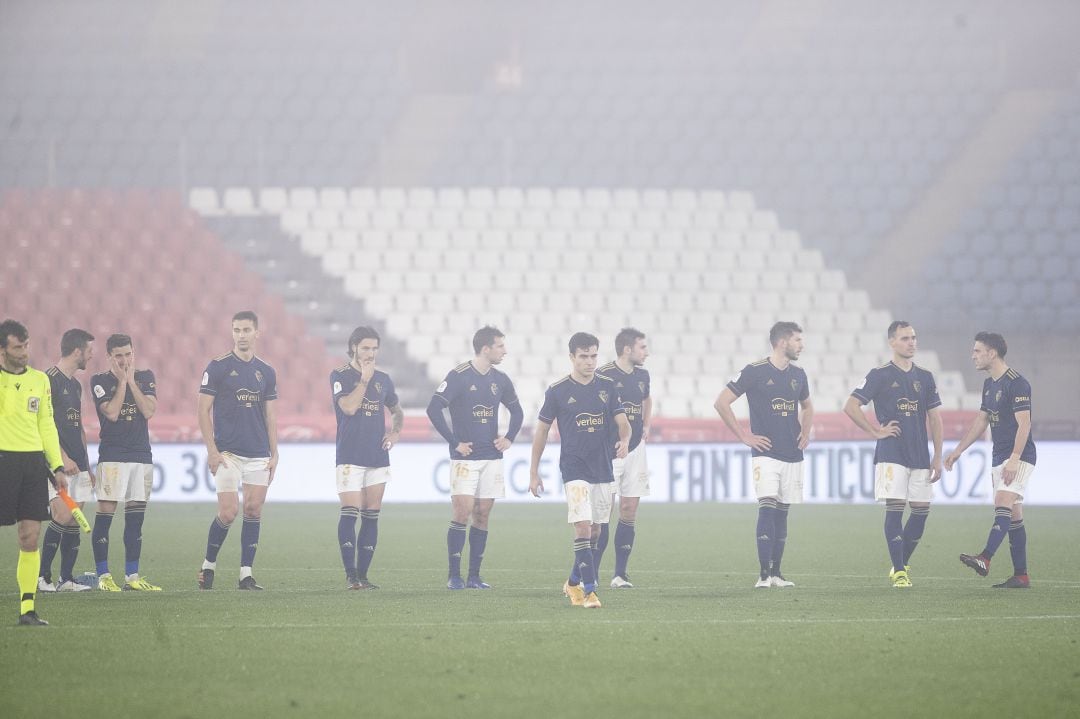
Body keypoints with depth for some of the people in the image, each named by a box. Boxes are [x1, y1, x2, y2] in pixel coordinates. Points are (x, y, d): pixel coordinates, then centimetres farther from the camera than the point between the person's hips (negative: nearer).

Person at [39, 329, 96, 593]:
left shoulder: (75, 385, 19)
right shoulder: (50, 380, -9)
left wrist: (87, 466, 23)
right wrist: (64, 457, -20)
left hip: (77, 464, 9)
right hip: (59, 464, -9)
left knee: (74, 521, 5)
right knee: (63, 516, -16)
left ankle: (67, 578, 9)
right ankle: (42, 576, -10)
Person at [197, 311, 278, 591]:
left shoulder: (266, 372, 10)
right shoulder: (218, 367, -3)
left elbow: (271, 415, 14)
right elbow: (204, 409, -3)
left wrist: (274, 454, 8)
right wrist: (211, 450, -10)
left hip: (259, 455, 4)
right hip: (227, 452, -4)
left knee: (254, 511, 0)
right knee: (228, 512, -10)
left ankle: (246, 573, 5)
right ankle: (208, 565, 9)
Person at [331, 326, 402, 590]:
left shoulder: (383, 379, 14)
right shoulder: (340, 376, -1)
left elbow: (397, 411, 29)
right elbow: (349, 407, -18)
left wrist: (396, 432, 10)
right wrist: (364, 379, -12)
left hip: (378, 457, 5)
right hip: (350, 457, -5)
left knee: (371, 516, 4)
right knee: (350, 513, -12)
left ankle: (363, 574, 8)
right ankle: (351, 575, -11)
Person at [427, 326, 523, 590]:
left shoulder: (500, 380, 9)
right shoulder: (458, 376, -10)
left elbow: (517, 411, 24)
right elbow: (434, 409, -14)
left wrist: (509, 438, 9)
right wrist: (455, 443, -13)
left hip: (492, 457, 5)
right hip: (464, 457, -5)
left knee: (482, 515, 4)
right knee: (462, 511, -11)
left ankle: (474, 576, 8)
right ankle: (454, 575, -5)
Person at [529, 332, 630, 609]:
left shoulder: (607, 386, 5)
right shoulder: (558, 391, -3)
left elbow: (623, 422, 5)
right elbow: (542, 430, 4)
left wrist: (624, 440, -19)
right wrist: (534, 472, 5)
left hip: (603, 469, 4)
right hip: (574, 469, -4)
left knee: (594, 532, 11)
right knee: (583, 528, -16)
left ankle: (573, 583, 30)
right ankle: (589, 591, -17)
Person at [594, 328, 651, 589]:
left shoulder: (642, 375, 10)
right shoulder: (604, 375, -11)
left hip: (635, 450, 6)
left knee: (629, 511, 3)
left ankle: (620, 574, 8)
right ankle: (591, 574, -7)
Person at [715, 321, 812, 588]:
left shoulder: (797, 374, 11)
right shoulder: (755, 371, -7)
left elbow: (807, 406, 31)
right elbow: (722, 403, -6)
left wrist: (805, 432, 13)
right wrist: (743, 436, -7)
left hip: (793, 455, 6)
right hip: (766, 453, -6)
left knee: (782, 512, 8)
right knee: (767, 508, -15)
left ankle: (776, 573, 14)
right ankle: (764, 574, -16)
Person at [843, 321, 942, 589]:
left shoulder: (925, 377, 12)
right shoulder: (880, 375, -1)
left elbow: (935, 418, 14)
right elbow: (850, 406, -2)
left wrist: (937, 458, 8)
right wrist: (876, 432, -4)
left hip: (920, 456, 5)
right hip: (891, 454, -5)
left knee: (921, 510, 3)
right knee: (894, 509, -10)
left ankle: (902, 564, 20)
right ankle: (899, 572, -7)